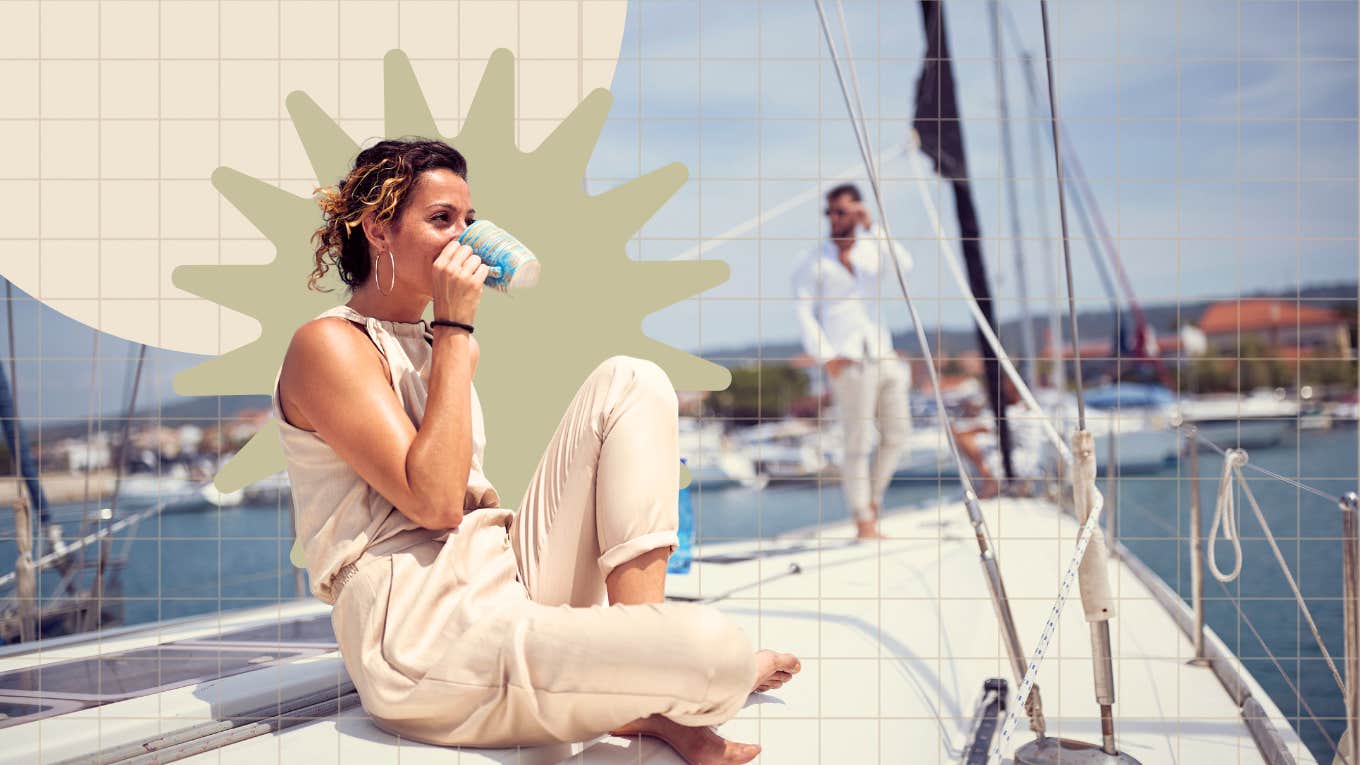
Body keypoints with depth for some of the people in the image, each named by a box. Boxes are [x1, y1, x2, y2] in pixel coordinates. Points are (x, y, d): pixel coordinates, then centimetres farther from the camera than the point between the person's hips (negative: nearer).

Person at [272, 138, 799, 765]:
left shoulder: (434, 345, 22)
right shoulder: (329, 344, -5)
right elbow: (433, 501, -17)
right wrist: (455, 328, -11)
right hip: (425, 635, -9)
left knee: (629, 382, -1)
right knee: (711, 644, -30)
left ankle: (645, 662, -10)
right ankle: (652, 705, 10)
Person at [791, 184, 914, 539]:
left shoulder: (872, 250, 14)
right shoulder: (814, 261, 3)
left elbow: (903, 264, -7)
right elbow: (805, 314, -3)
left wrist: (873, 228, -10)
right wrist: (826, 357, -13)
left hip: (883, 356, 5)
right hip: (849, 361, -5)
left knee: (897, 433, 8)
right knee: (857, 444, -6)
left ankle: (873, 495, 27)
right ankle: (863, 522, 2)